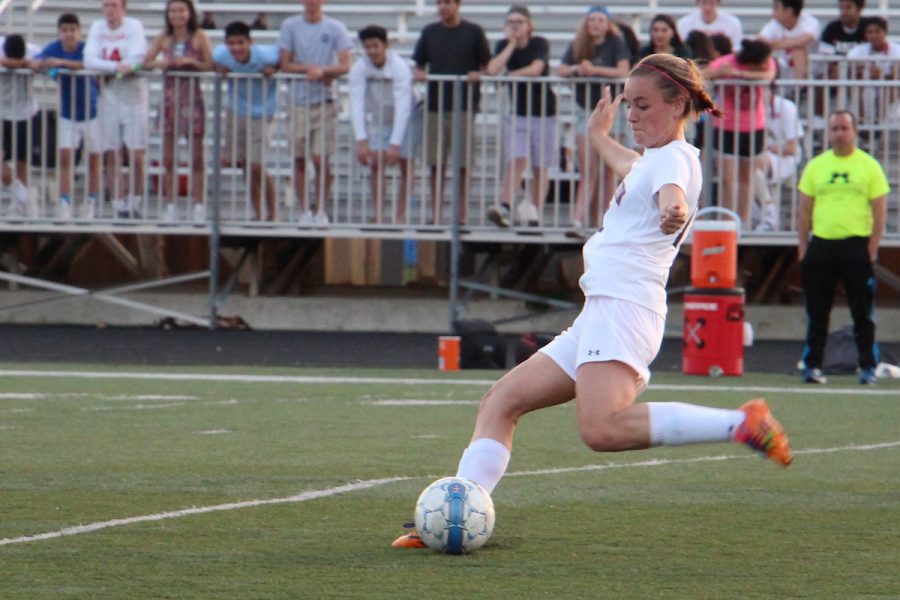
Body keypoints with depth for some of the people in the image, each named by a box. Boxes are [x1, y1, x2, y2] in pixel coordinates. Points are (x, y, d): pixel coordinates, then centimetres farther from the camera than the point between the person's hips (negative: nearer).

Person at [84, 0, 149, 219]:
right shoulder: (98, 27, 5)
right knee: (112, 156, -1)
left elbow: (137, 59, -16)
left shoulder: (134, 26, -3)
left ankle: (134, 205, 7)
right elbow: (89, 61, -7)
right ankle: (120, 208, 3)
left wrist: (106, 67, -15)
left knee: (136, 156, -6)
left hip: (133, 95, -3)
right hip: (109, 96, 3)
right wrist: (117, 66, -19)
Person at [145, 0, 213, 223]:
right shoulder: (164, 37, 8)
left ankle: (198, 206, 2)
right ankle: (170, 207, 9)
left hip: (192, 97, -3)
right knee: (168, 158, 3)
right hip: (169, 96, 3)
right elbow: (146, 62, 7)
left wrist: (190, 62, -17)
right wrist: (159, 63, -13)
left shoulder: (199, 36, 0)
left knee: (196, 156, -1)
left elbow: (210, 65, -3)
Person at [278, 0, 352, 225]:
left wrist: (322, 70, -18)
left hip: (325, 102, -1)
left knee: (321, 158, -7)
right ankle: (304, 210, 11)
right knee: (299, 159, 2)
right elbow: (285, 64, 2)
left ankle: (320, 209, 6)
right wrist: (310, 69, -12)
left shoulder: (335, 28, 2)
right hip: (299, 102, 1)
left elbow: (345, 66, -3)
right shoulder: (290, 26, 4)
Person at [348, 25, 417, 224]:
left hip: (405, 120, -2)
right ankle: (379, 215, -8)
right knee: (375, 163, -10)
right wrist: (361, 141, -38)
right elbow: (356, 104, -27)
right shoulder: (359, 68, -22)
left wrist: (395, 144, -41)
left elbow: (403, 107, -34)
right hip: (378, 120, 2)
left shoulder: (400, 68, -30)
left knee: (406, 166, -4)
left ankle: (400, 214, 5)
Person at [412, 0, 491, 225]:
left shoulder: (473, 32, 3)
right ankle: (436, 214, 7)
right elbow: (419, 65, 15)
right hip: (435, 104, 2)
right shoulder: (429, 32, 11)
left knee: (463, 164, -1)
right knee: (436, 164, 2)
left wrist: (478, 75, -14)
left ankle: (461, 214, 5)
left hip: (464, 104, -2)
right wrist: (419, 74, -6)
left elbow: (486, 66, 6)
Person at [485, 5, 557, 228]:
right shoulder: (504, 46, 1)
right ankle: (504, 208, -28)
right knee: (516, 160, -15)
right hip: (518, 114, 2)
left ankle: (535, 212, 9)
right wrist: (511, 44, -13)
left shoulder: (540, 44, -7)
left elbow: (535, 69, -23)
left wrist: (511, 75, -10)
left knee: (540, 167, 3)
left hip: (543, 113, -1)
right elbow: (492, 70, -16)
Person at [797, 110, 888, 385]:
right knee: (817, 312, 3)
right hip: (821, 244, 2)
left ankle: (868, 368, 5)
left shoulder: (869, 166, 2)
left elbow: (880, 212, 0)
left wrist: (872, 248, -8)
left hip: (857, 246, -2)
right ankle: (812, 366, 8)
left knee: (863, 312, -1)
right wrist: (802, 246, 3)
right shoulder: (815, 166, 10)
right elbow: (804, 210, 11)